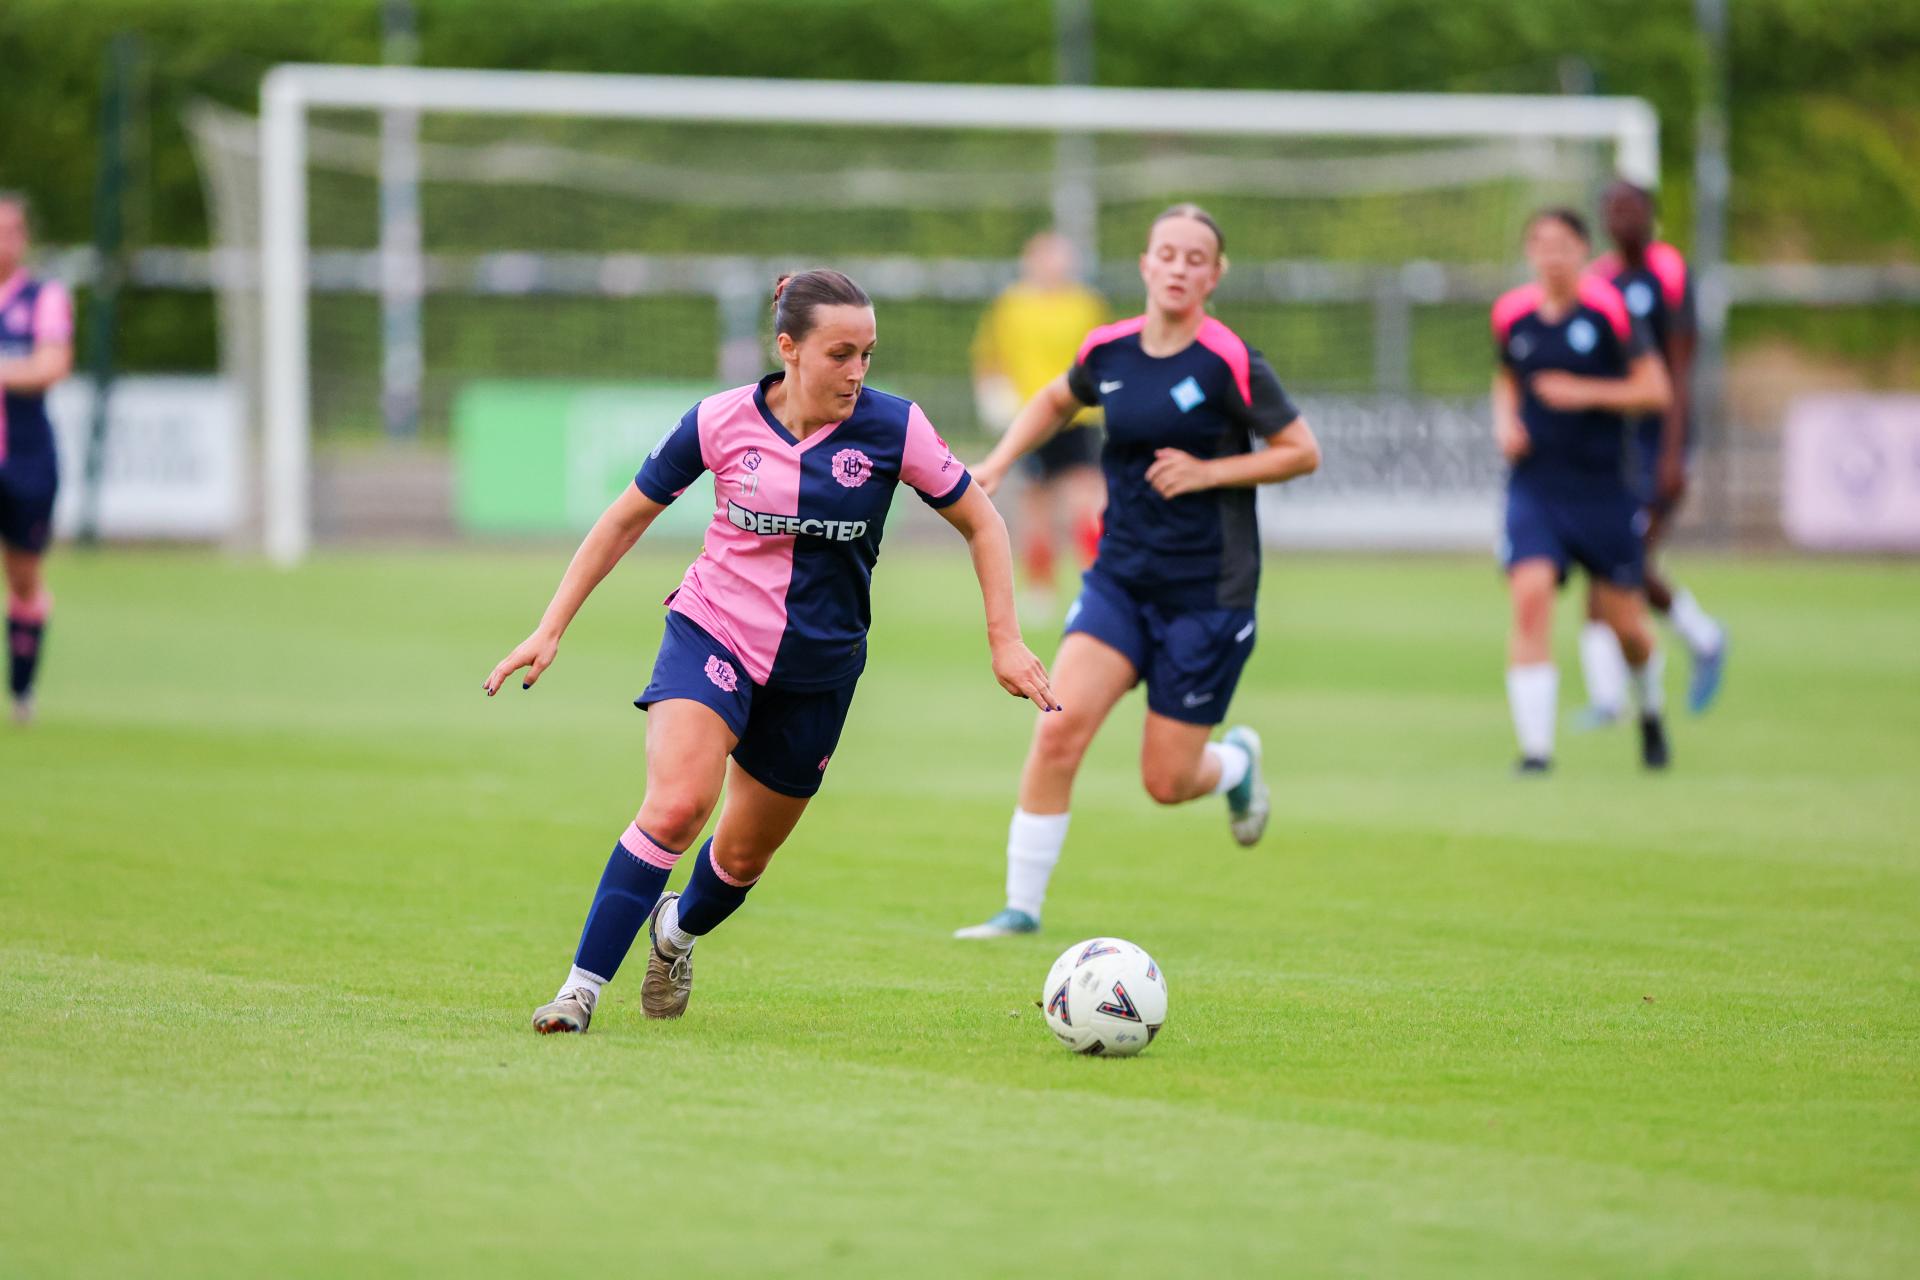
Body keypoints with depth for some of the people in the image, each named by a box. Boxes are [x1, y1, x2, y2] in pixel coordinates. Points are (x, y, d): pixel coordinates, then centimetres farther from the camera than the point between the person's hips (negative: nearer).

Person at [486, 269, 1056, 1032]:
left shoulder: (891, 428, -12)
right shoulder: (722, 421, -11)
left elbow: (980, 523, 2)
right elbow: (627, 518, 2)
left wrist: (1005, 641, -4)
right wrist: (550, 630, 0)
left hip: (818, 668, 2)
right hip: (712, 634, -2)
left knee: (744, 855, 13)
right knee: (678, 803, -27)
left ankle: (680, 929, 48)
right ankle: (582, 986, -20)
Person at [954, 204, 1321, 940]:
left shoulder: (1230, 365, -13)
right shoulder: (1108, 352, 1)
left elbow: (1302, 452, -7)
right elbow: (1057, 400, 23)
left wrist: (1207, 471, -16)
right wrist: (999, 462, 10)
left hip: (1208, 593, -3)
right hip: (1120, 576, 4)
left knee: (1166, 782, 2)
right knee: (1058, 730, -15)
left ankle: (1236, 762, 38)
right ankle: (1022, 907, -5)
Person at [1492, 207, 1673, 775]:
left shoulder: (1609, 309, -8)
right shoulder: (1513, 314, 4)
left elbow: (1655, 390, -8)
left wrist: (1585, 393, -20)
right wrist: (1505, 423, 4)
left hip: (1602, 487, -2)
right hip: (1534, 486, 2)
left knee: (1625, 625, 4)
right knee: (1530, 597, -18)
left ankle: (1650, 714, 38)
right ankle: (1535, 745, -17)